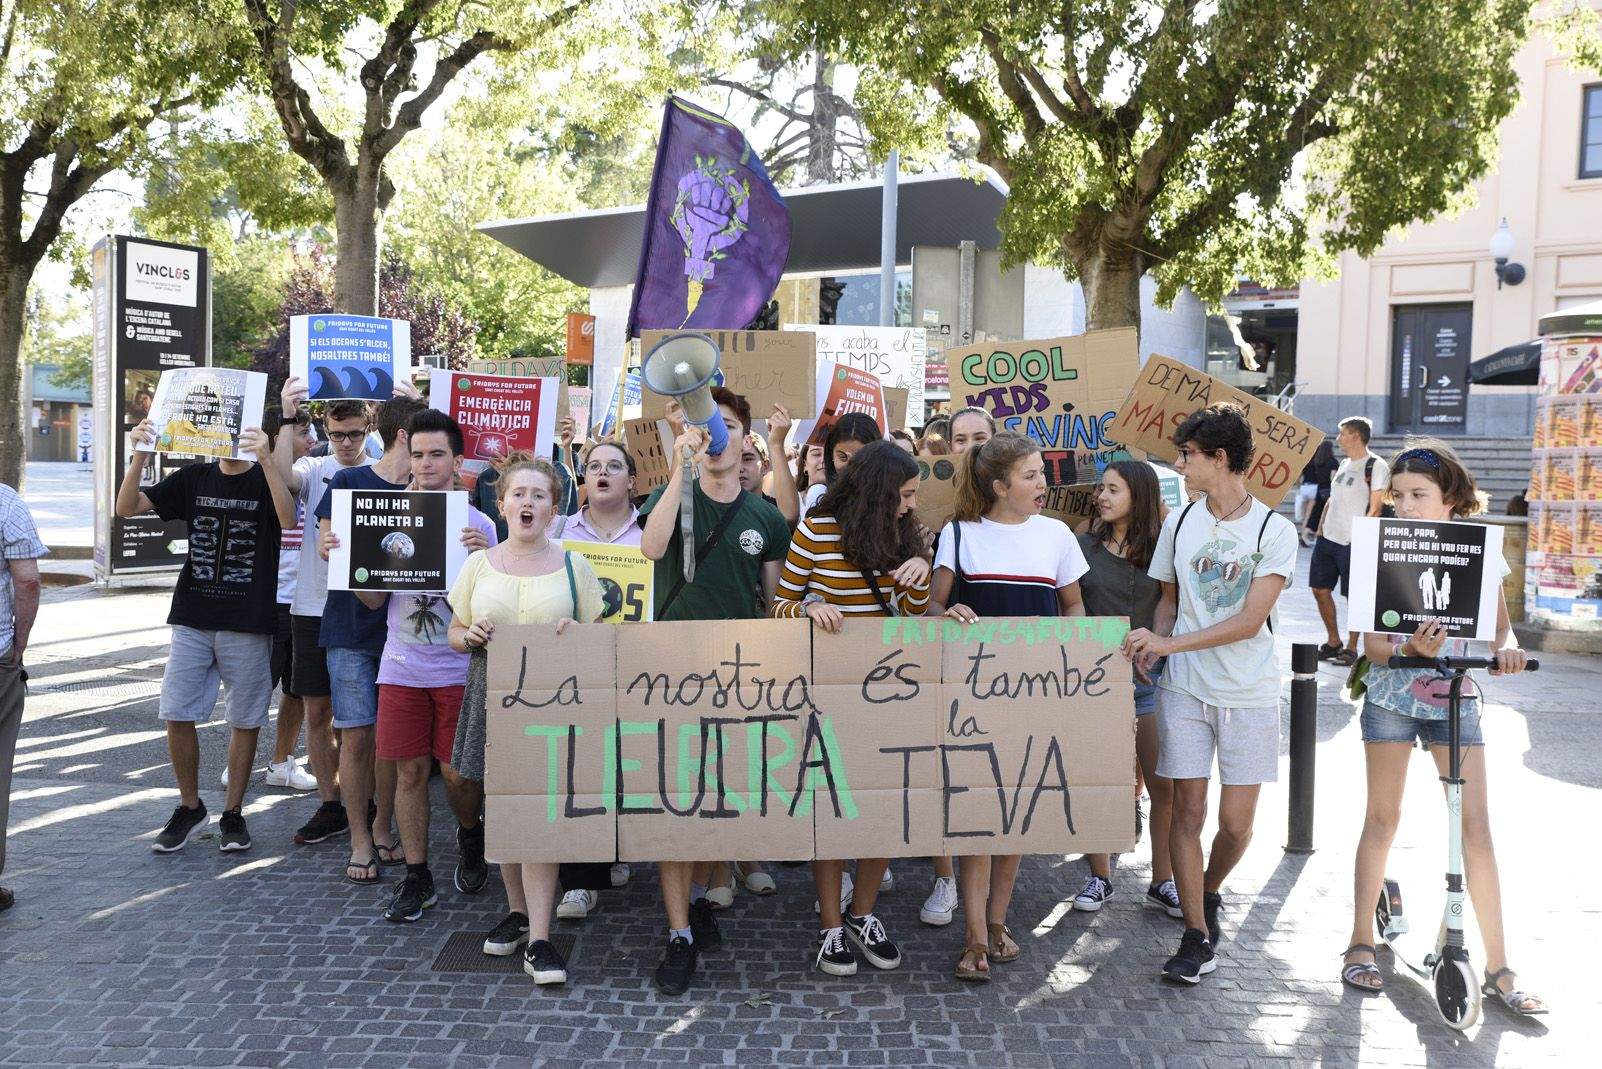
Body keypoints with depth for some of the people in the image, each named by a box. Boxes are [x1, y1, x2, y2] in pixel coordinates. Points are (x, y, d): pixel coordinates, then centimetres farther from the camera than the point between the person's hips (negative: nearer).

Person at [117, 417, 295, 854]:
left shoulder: (266, 481, -2)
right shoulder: (193, 478, 9)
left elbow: (288, 517, -23)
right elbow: (127, 507, 2)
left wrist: (265, 459, -35)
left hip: (249, 624, -3)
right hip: (193, 620, 3)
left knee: (245, 720, 5)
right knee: (176, 715, 2)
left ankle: (232, 812, 19)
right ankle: (190, 808, 20)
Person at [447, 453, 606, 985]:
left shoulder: (572, 565, 4)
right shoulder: (479, 564, 9)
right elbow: (454, 635, 14)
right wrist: (471, 635, -8)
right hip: (492, 696, 3)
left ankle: (538, 939, -3)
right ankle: (517, 910, 29)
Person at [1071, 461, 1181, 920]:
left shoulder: (1162, 547, 2)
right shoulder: (1084, 546, 4)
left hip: (1151, 676, 0)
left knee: (1165, 787, 2)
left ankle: (1162, 882, 19)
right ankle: (1100, 877, 24)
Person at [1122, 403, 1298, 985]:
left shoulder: (1275, 531, -7)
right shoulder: (1179, 522, 5)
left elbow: (1250, 620, -14)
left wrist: (1170, 644, -21)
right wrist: (1152, 644, -6)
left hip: (1250, 693, -2)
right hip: (1184, 687, 2)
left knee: (1236, 819, 1)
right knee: (1188, 808, -1)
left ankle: (1209, 893, 32)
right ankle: (1197, 934, 9)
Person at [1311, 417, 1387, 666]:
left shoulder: (1376, 466, -8)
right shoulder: (1344, 464, 16)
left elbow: (1375, 507, -12)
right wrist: (1320, 529, 11)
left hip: (1353, 543, -8)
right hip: (1327, 539, 8)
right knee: (1320, 589, 9)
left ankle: (1351, 648, 11)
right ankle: (1333, 642, 22)